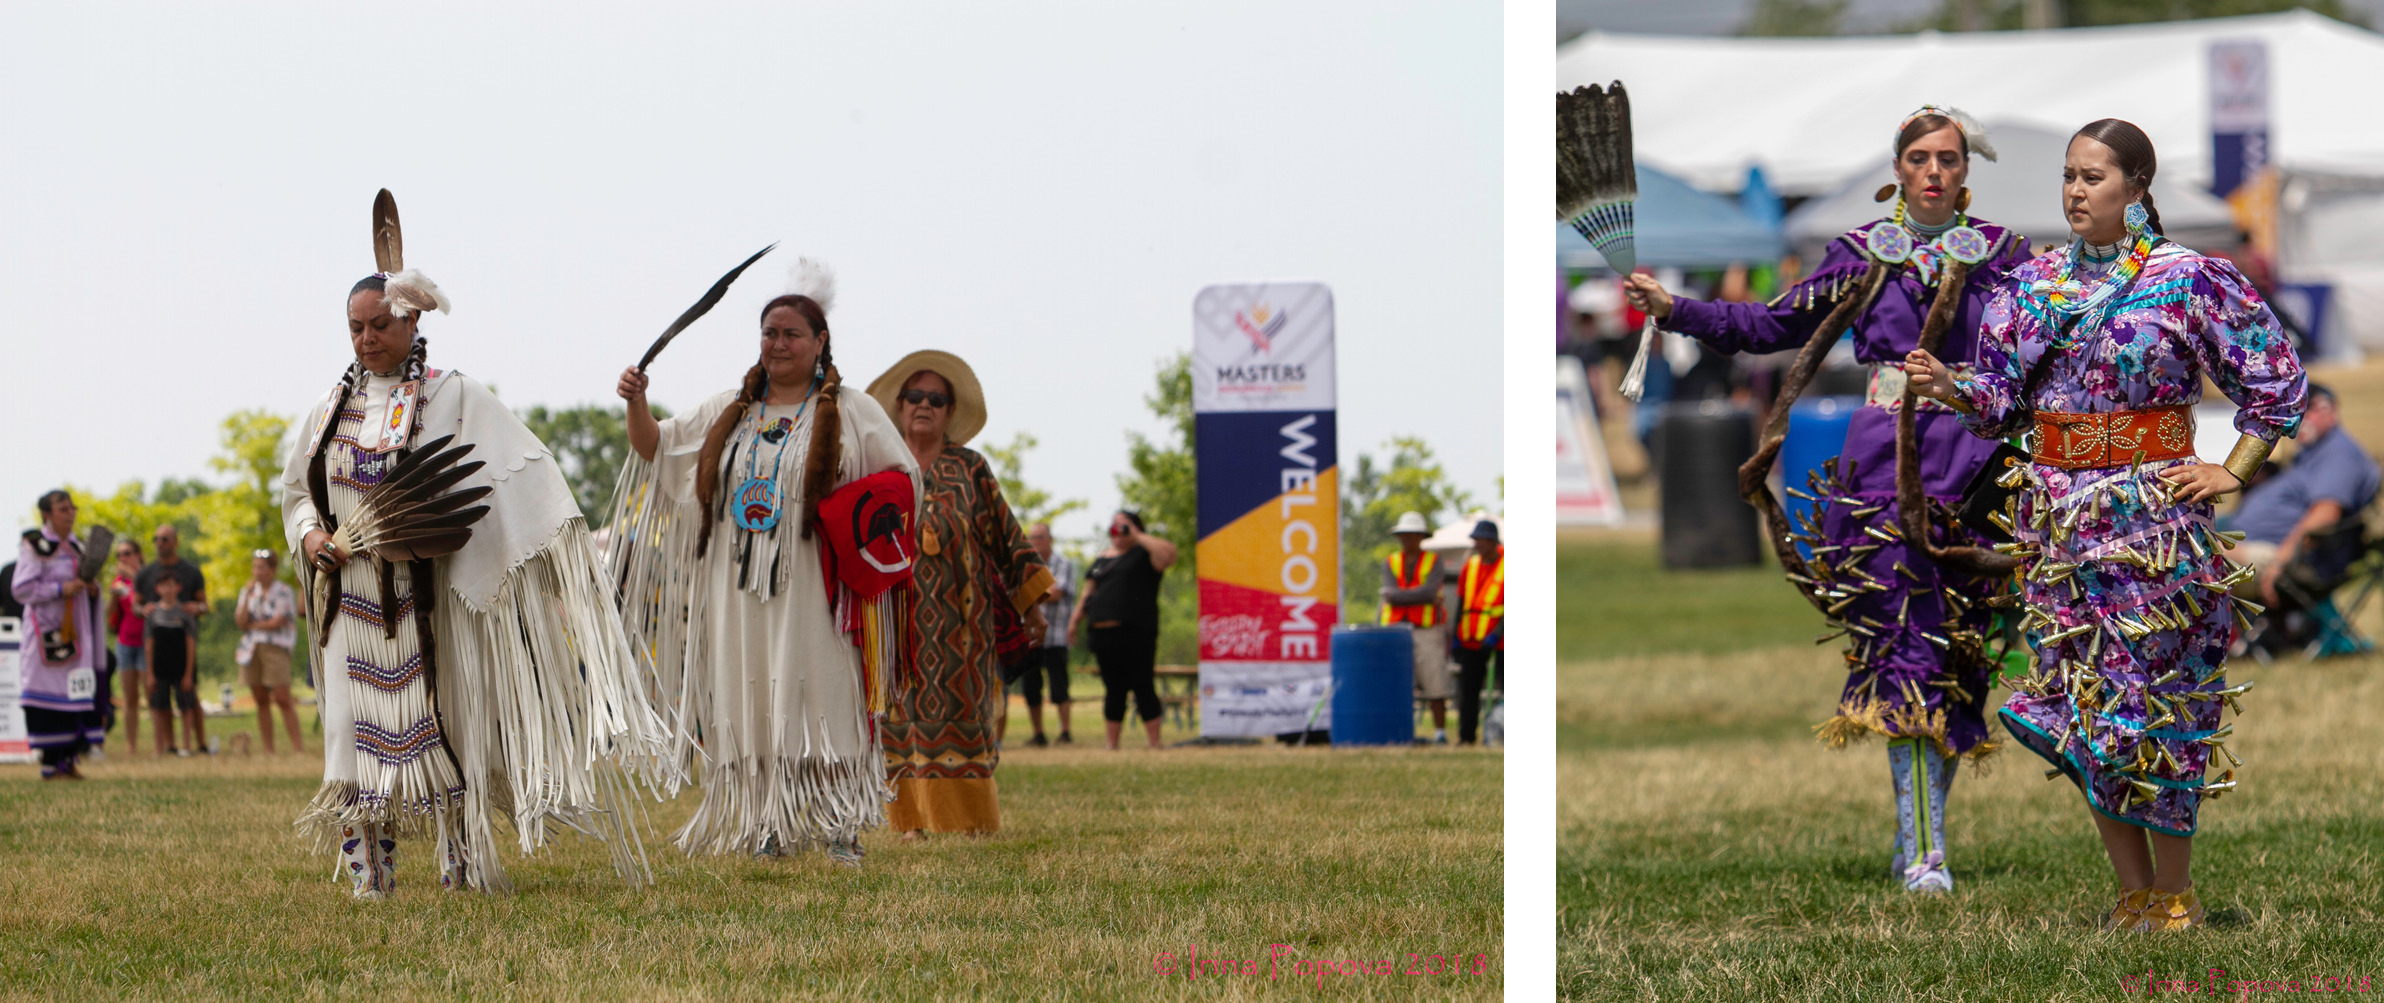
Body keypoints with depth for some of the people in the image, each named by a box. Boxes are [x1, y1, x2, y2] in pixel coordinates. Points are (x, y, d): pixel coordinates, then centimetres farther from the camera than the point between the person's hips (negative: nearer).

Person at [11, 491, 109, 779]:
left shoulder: (75, 546, 15)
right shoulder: (35, 546, -7)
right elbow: (21, 589, -12)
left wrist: (93, 589, 1)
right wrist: (60, 589, -19)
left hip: (75, 631, 7)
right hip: (48, 631, -7)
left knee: (77, 690, 2)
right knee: (51, 694, -7)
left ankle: (69, 757, 9)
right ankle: (50, 764, -3)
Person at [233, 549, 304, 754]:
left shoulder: (283, 593, -1)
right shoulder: (248, 591, 14)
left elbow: (279, 621, -9)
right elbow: (240, 621, 3)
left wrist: (252, 625, -1)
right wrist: (247, 596, -5)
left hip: (275, 649, -5)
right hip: (252, 650, 5)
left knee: (283, 699, -12)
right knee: (261, 701, 3)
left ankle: (298, 747, -13)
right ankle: (268, 750, 4)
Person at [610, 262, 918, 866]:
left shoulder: (851, 413, 5)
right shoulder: (728, 412, 17)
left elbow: (902, 480, 6)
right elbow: (655, 449, 20)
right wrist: (636, 405, 1)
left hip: (810, 586, -4)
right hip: (738, 589, 4)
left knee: (820, 701, -10)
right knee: (752, 708, 1)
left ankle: (839, 830, -8)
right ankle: (768, 829, 5)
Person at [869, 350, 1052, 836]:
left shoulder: (970, 468, 9)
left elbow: (1005, 533, 8)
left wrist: (1031, 601, 3)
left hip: (960, 616, -1)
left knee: (961, 711, -5)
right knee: (904, 709, -2)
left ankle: (969, 817, -3)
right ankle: (914, 817, 1)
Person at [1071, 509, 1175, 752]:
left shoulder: (1143, 554, 1)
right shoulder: (1102, 559, 21)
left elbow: (1168, 554, -20)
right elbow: (1088, 594, 26)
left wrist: (1137, 536, -11)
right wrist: (1076, 620, 17)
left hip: (1135, 634, -6)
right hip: (1103, 634, 6)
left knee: (1143, 688, -5)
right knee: (1113, 690, 9)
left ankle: (1155, 741, -1)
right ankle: (1112, 743, 12)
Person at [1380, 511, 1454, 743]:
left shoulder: (1434, 562, 3)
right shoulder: (1390, 563, 9)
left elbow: (1429, 591, -15)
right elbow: (1391, 597, -6)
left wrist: (1398, 595, -11)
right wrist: (1423, 597, -11)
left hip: (1427, 631, -2)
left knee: (1435, 685, -4)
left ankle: (1440, 732, 1)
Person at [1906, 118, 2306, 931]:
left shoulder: (2187, 280, -6)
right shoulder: (2036, 282, 9)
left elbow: (2276, 378, 0)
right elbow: (2003, 400, 9)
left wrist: (2230, 473, -4)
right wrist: (1948, 388, -10)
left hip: (2153, 514, -5)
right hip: (2058, 518, 5)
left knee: (2157, 697, -4)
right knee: (2081, 700, 4)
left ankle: (2175, 894, 7)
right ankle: (2134, 892, 13)